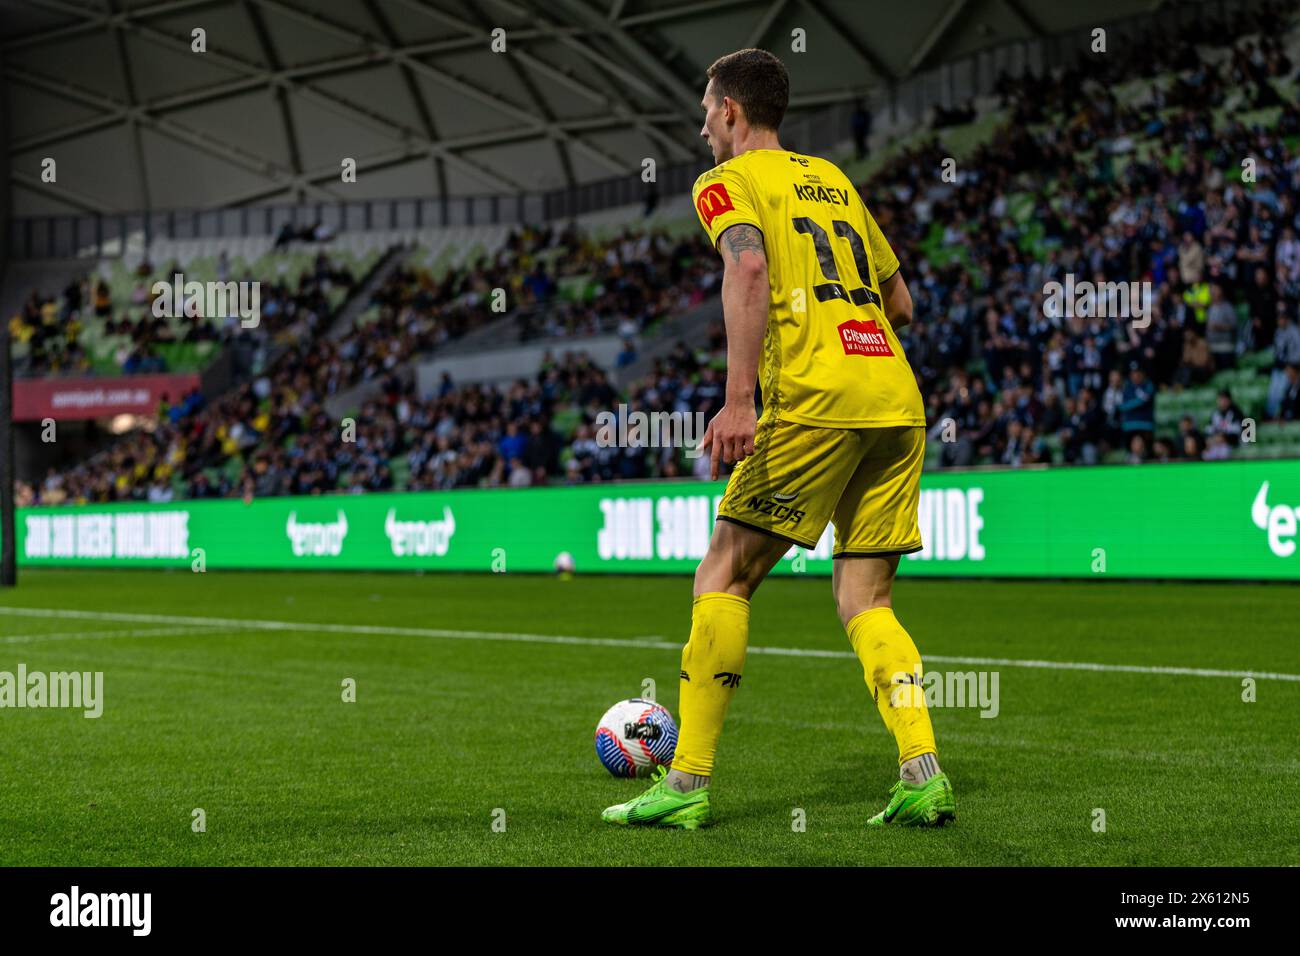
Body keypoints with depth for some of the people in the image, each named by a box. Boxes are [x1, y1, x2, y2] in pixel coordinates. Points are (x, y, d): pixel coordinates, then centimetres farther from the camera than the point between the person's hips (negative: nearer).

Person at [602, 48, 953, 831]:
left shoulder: (728, 183, 5)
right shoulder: (832, 179, 26)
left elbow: (749, 269, -16)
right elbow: (900, 302, 27)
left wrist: (739, 399, -23)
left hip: (816, 399, -7)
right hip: (899, 399, 7)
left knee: (723, 577, 0)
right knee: (864, 597, 10)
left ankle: (689, 784, -2)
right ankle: (923, 774, -6)